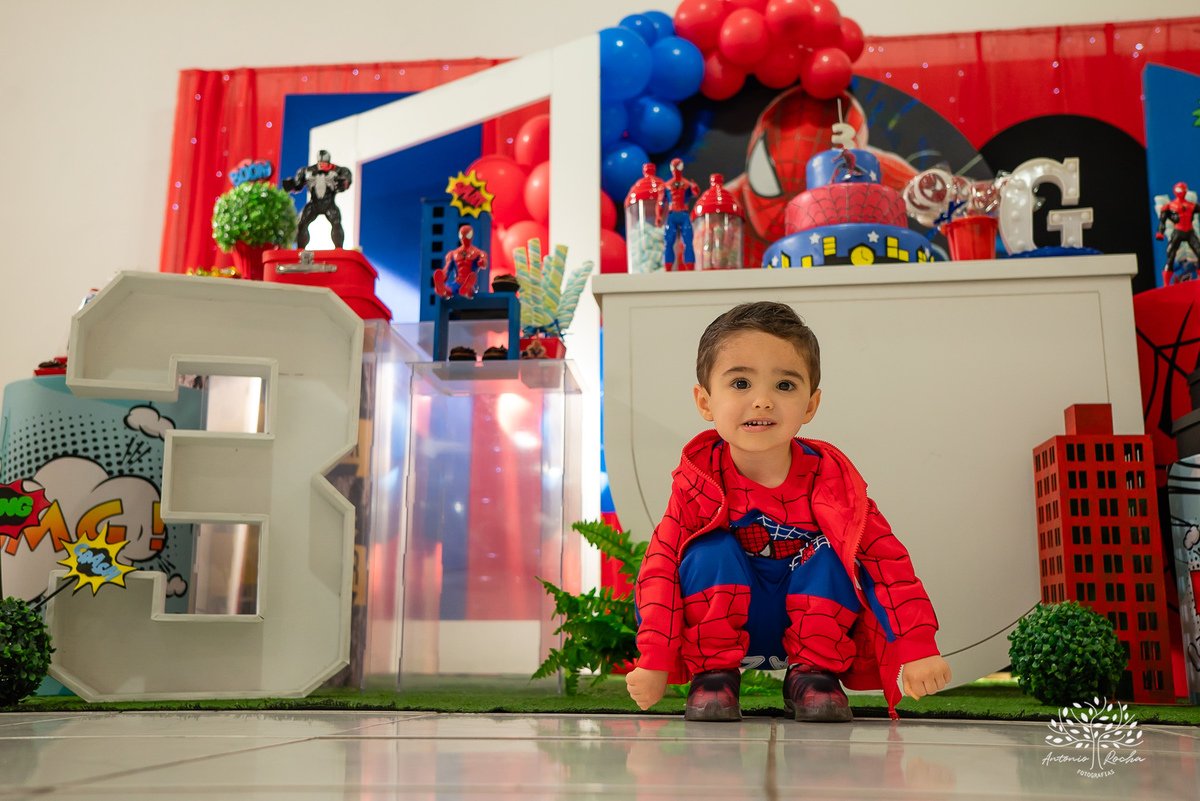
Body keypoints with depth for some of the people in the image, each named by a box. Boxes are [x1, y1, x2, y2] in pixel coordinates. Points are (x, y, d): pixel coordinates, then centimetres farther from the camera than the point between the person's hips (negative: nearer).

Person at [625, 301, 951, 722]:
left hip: (816, 619, 0)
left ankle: (814, 673, -8)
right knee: (712, 552, -26)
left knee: (828, 557, -26)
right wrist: (653, 660, -27)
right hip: (724, 619, 0)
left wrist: (919, 649, -26)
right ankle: (712, 674, -11)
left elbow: (884, 557, -18)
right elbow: (662, 562, -19)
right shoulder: (699, 479, -18)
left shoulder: (829, 477, -17)